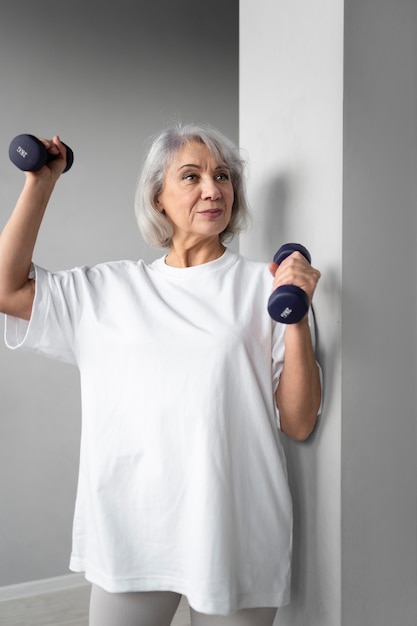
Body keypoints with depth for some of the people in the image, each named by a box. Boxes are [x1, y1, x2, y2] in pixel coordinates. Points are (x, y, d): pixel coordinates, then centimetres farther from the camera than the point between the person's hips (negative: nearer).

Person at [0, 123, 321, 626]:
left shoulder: (264, 285, -4)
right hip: (130, 528, 3)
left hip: (232, 534, -2)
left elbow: (299, 425, -5)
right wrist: (40, 184, 6)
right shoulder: (113, 289, 7)